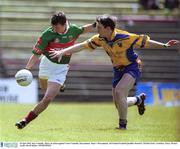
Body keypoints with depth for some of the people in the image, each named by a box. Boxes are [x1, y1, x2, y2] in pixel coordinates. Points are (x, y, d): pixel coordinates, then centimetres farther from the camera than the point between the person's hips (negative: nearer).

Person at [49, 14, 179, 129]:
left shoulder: (125, 37, -26)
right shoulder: (100, 39, -10)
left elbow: (145, 42, -18)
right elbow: (82, 46, -5)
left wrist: (165, 45, -23)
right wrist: (62, 52, -11)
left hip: (132, 68, -7)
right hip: (118, 70, 7)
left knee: (119, 92, -29)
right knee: (119, 104, 9)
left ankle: (123, 125, -16)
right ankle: (139, 99, 42)